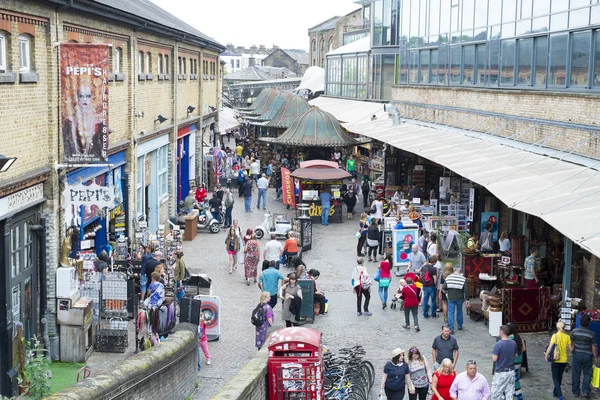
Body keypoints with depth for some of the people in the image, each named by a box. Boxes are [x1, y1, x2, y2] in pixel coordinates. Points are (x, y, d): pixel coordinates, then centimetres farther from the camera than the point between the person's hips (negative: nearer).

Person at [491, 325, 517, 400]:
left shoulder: (498, 344, -19)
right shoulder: (513, 343, -1)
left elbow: (495, 359, -19)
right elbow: (516, 355, 11)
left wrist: (493, 354, 1)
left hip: (500, 372, -6)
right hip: (511, 371, 6)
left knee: (495, 392, 6)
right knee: (509, 392, 11)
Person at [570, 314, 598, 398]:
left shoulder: (574, 331, -10)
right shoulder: (592, 334, -14)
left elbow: (570, 343, -3)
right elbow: (594, 347, -8)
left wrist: (571, 349, 11)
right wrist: (595, 357, 3)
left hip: (577, 355, 2)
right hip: (587, 356, -1)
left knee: (576, 374, 12)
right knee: (587, 374, 13)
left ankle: (575, 392, 19)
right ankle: (586, 391, 5)